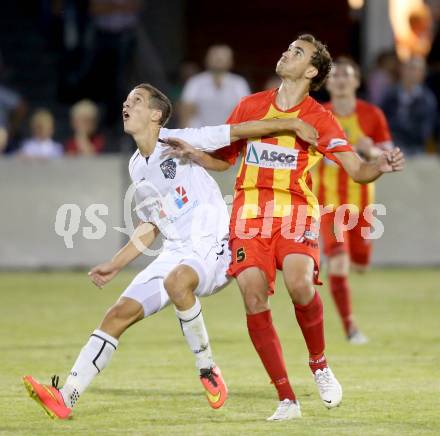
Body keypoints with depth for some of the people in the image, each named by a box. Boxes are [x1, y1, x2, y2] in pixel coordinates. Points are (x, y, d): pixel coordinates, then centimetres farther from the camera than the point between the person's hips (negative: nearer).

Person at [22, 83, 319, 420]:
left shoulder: (180, 141, -6)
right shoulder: (137, 167, 15)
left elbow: (239, 131, -10)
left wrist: (292, 124, -18)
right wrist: (115, 265, 21)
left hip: (211, 249, -7)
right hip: (175, 253, 7)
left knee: (176, 281, -39)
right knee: (119, 314, -5)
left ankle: (208, 370, -23)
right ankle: (65, 398, -8)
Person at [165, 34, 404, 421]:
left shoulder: (319, 118, 2)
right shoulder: (250, 106, 13)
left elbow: (357, 170, -6)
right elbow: (223, 160, 23)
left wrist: (381, 167, -28)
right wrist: (192, 153, 3)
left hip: (295, 211, -3)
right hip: (249, 211, 3)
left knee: (299, 283, -29)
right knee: (254, 299, -13)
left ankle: (319, 364, -2)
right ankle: (287, 400, -7)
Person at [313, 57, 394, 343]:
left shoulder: (372, 115, -2)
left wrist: (371, 151, -20)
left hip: (361, 200, 2)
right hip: (329, 199, -2)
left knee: (361, 264, 10)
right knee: (338, 262, -17)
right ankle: (350, 326, -10)